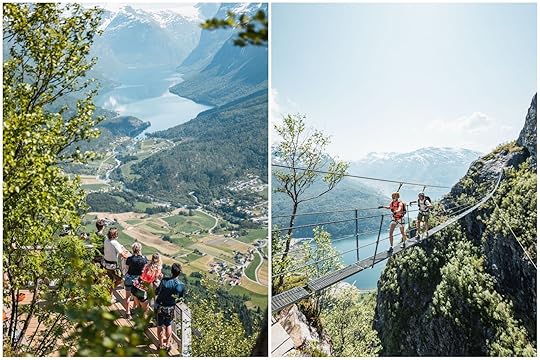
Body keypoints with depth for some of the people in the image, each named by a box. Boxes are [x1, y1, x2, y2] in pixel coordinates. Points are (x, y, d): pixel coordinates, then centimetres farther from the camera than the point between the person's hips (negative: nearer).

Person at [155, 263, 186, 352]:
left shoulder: (164, 281, -26)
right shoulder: (182, 285, -18)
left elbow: (157, 292, -13)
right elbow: (181, 296, -2)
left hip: (160, 307, -1)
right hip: (170, 308, 2)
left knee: (160, 326, 17)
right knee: (168, 325, 24)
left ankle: (161, 344, 28)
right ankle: (168, 344, 35)